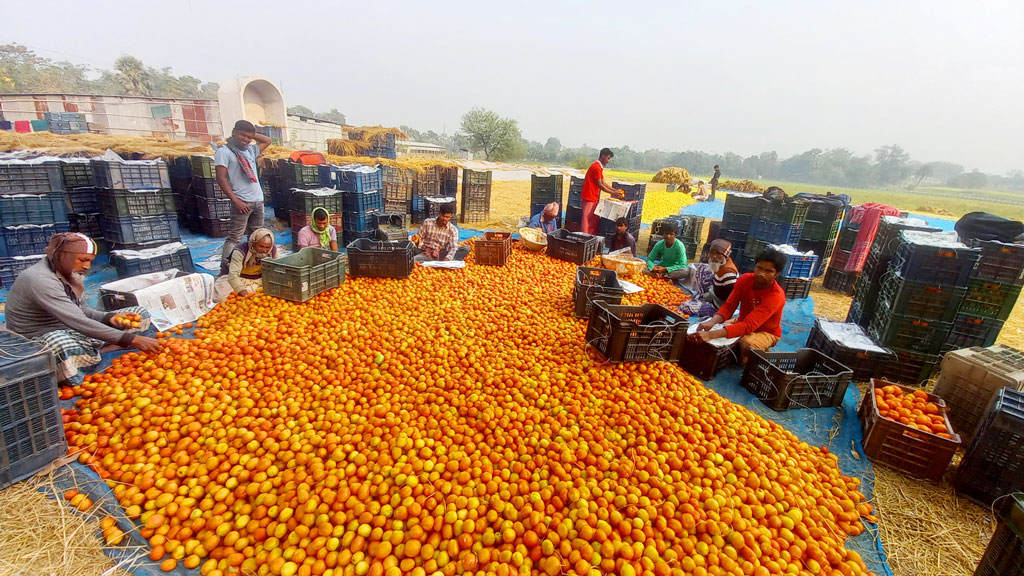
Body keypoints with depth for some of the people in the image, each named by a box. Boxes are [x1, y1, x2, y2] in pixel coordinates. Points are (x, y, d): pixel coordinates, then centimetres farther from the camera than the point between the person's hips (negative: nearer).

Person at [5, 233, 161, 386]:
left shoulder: (70, 273, 3)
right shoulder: (39, 280, -23)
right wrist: (132, 339, -37)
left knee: (141, 315, -1)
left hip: (71, 333, 8)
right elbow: (78, 322, -32)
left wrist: (111, 317, -14)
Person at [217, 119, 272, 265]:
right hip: (242, 202, -6)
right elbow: (221, 179, -8)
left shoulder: (250, 150, 15)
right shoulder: (224, 151, -2)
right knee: (234, 237, -10)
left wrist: (252, 134, 15)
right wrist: (236, 201, -15)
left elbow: (267, 141, 31)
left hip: (258, 200, 7)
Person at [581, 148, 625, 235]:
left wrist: (615, 190, 9)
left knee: (595, 219, 10)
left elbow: (603, 183, 16)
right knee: (588, 219, -6)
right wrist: (613, 193, -10)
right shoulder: (596, 167, -16)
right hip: (589, 197, -10)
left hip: (594, 197, 10)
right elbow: (600, 185, -16)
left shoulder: (599, 167, 15)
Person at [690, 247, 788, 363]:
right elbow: (728, 306, -17)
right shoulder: (745, 279, -16)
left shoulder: (776, 296, -33)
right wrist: (712, 322, -42)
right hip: (743, 321, 6)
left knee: (745, 344, -35)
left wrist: (711, 335, -56)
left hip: (766, 332, -6)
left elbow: (748, 326, -43)